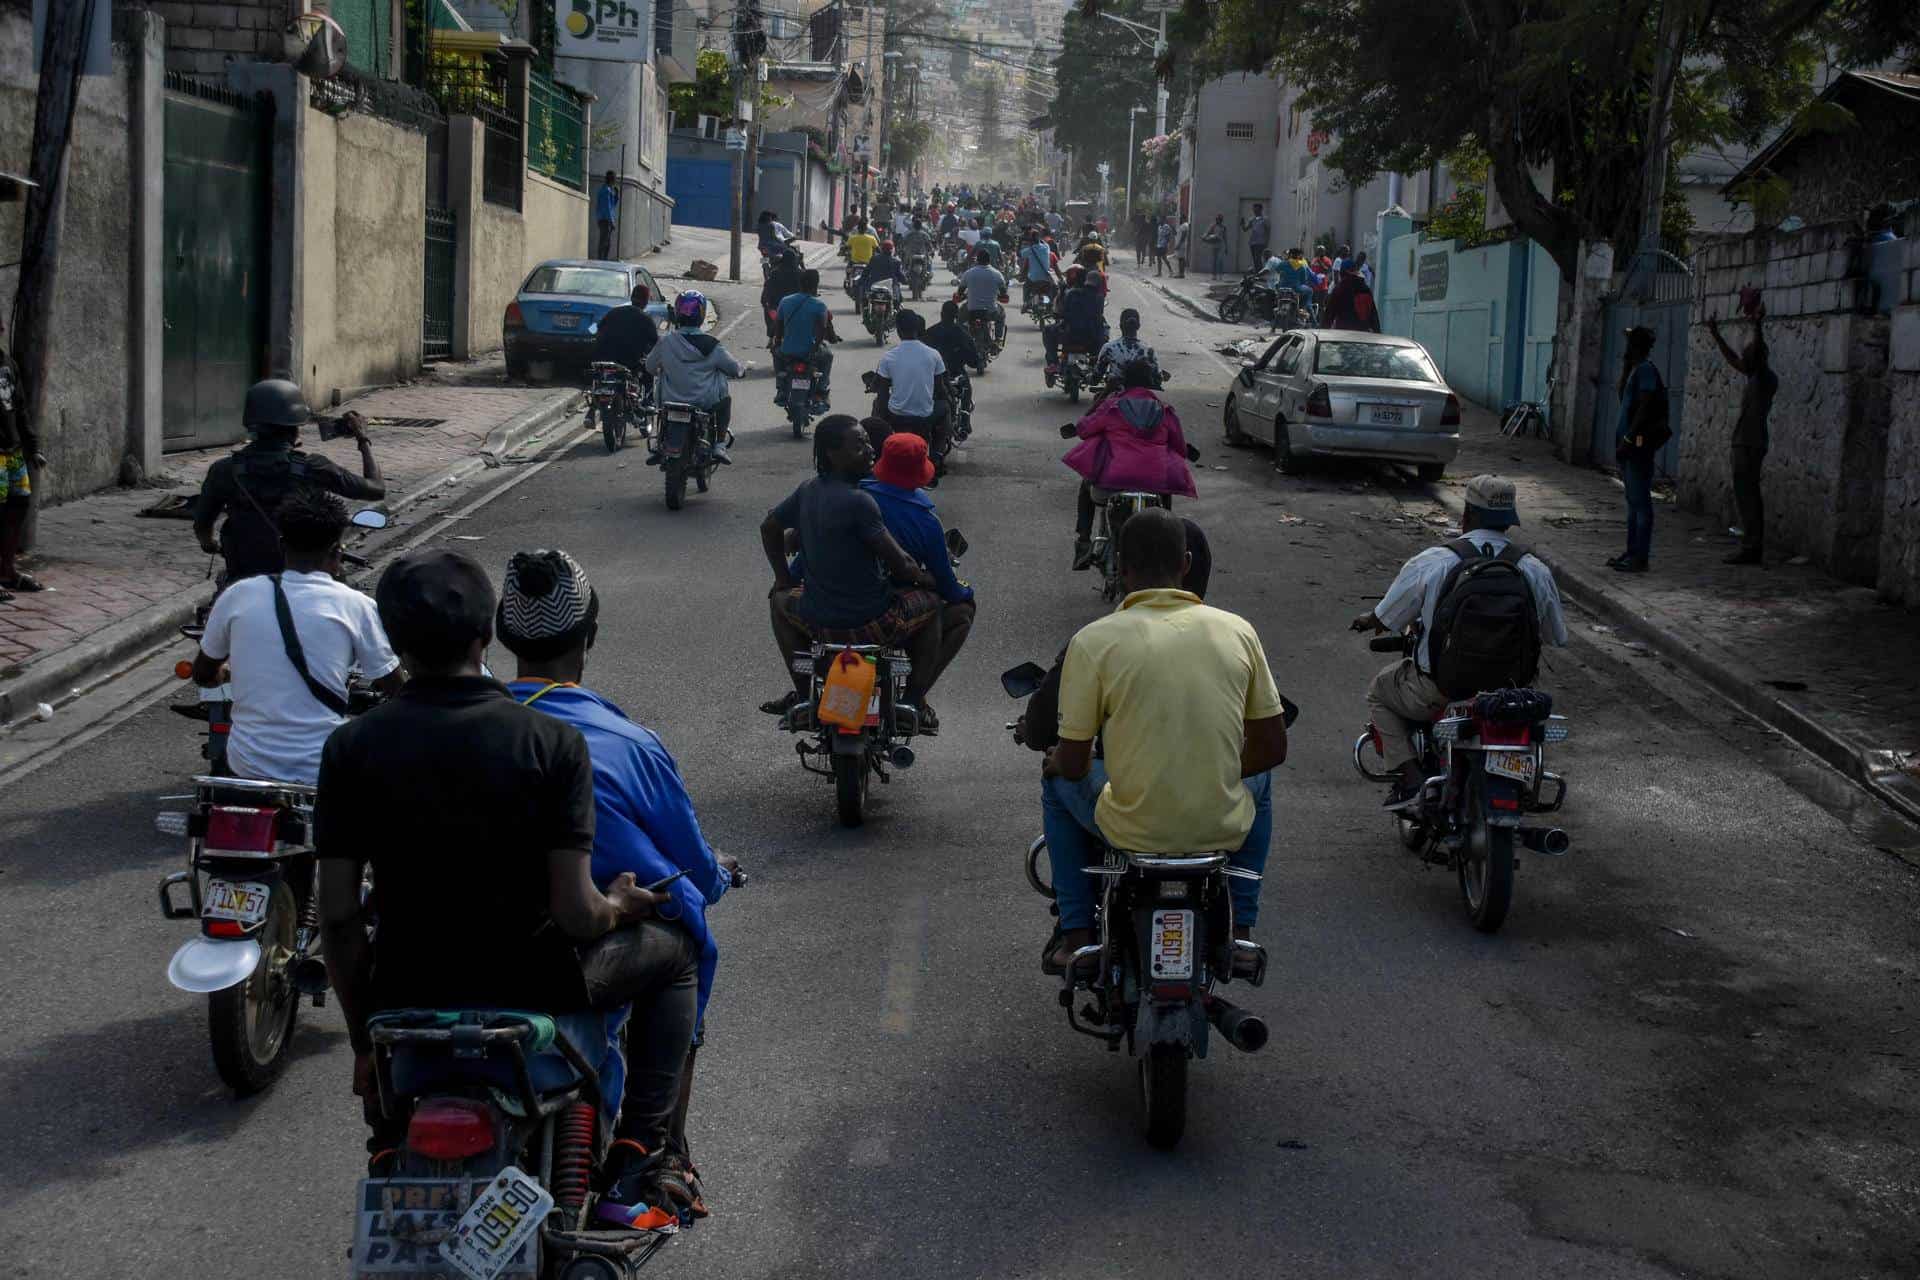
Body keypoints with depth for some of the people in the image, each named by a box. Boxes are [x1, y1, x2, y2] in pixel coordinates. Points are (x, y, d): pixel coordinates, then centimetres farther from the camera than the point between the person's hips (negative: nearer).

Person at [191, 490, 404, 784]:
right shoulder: (354, 605, -9)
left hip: (248, 767, 3)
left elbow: (203, 676, 13)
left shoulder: (237, 595, -2)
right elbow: (396, 688, 1)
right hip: (324, 771, -3)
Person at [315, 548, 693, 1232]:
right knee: (673, 951, 25)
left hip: (406, 993, 3)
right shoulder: (553, 742, -15)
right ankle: (632, 1168, 13)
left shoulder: (350, 747, -10)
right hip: (533, 987, -3)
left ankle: (387, 1161, 31)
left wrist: (362, 1040, 8)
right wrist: (620, 904, 7)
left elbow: (339, 918, -7)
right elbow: (576, 914, -18)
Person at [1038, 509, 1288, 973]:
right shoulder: (1238, 630, -3)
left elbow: (1073, 765, -7)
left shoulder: (1093, 640, -11)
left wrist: (1057, 761, 18)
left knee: (1058, 781, 31)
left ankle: (1077, 934, 25)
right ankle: (1240, 926, 31)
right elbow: (1272, 749, 2)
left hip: (1134, 831, -2)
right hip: (1224, 830, 2)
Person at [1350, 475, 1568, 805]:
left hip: (1437, 694, -4)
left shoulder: (1430, 562, -14)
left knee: (1380, 691, 24)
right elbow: (1556, 635, 6)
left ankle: (1409, 775, 7)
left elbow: (1385, 619, -3)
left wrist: (1366, 620, 22)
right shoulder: (1534, 569, -6)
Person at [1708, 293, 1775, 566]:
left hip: (1751, 445, -10)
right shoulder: (1754, 378, 16)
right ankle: (1753, 548, 13)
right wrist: (1716, 335, 33)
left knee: (1746, 495, -12)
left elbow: (1758, 353, -26)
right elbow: (1733, 360, 29)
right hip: (1745, 443, 10)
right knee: (1749, 495, 10)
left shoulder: (1768, 379, -9)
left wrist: (1757, 325, -35)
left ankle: (1751, 549, -14)